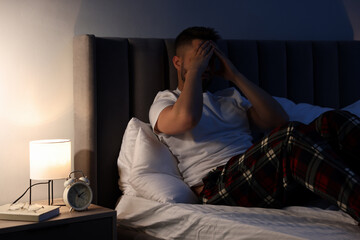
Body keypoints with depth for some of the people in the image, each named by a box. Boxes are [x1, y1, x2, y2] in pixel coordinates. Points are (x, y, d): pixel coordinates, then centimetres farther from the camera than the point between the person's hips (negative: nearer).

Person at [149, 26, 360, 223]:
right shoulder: (165, 102, 16)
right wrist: (194, 69, 5)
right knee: (291, 135, -34)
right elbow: (187, 117, -12)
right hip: (221, 184, -6)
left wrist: (235, 76, 15)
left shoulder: (230, 96, 31)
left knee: (334, 121, -18)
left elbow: (279, 121, 14)